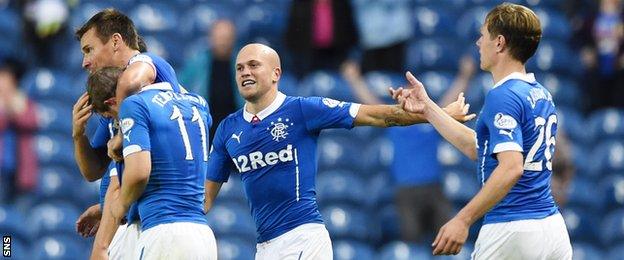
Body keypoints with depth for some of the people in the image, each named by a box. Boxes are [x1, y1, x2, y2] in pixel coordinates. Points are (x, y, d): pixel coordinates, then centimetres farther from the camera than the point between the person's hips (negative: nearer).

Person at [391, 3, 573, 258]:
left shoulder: (502, 96, -13)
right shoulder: (541, 95, 16)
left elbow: (511, 167, -25)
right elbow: (480, 148, 23)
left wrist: (463, 219, -27)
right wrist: (427, 108, 26)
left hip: (511, 230, -8)